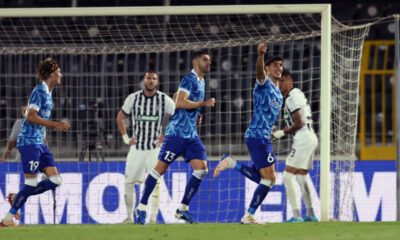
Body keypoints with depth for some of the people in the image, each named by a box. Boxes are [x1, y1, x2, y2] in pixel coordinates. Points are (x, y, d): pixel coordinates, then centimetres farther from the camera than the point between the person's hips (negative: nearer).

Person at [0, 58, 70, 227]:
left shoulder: (48, 93, 17)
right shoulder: (39, 91, -12)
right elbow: (31, 116, -20)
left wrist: (58, 126, 10)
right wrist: (55, 124, -18)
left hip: (39, 143, 9)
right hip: (29, 142, -9)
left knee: (55, 180, 2)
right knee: (31, 184, -10)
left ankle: (17, 198, 11)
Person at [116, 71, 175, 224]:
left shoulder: (165, 100, -3)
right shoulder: (133, 98, 3)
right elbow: (120, 118, 16)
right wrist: (125, 137, 7)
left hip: (156, 148, -2)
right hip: (137, 147, 2)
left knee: (155, 184, -8)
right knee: (129, 182, 2)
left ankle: (153, 219, -5)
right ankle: (129, 217, 14)